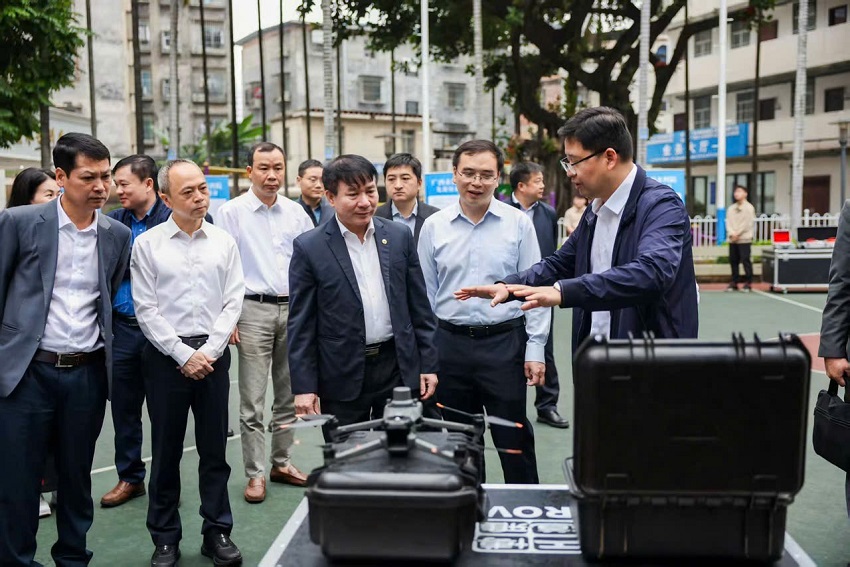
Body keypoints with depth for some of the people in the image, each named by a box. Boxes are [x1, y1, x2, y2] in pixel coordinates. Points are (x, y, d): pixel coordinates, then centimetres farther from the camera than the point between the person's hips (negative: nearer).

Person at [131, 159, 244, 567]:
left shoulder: (223, 242, 5)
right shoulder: (147, 244, -1)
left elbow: (233, 301, 2)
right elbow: (146, 310, -4)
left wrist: (209, 351, -8)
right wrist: (184, 355, -10)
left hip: (213, 354, 2)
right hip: (166, 356, -1)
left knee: (214, 448, 8)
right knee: (166, 451, 7)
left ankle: (217, 532, 21)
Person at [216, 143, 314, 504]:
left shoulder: (295, 212, 8)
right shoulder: (232, 212, -1)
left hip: (293, 309, 4)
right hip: (253, 311, -4)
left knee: (288, 394, 12)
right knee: (252, 401, -1)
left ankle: (281, 463, 26)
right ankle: (255, 474, 10)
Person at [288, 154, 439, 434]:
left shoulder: (400, 236, 4)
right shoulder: (309, 247, -5)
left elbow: (419, 307, 7)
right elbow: (300, 324, -4)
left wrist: (428, 364, 5)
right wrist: (303, 386, -7)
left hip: (399, 369, 3)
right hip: (342, 378, -2)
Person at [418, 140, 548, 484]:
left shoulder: (519, 224, -2)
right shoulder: (433, 227, 3)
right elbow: (426, 294, 8)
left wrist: (535, 349, -5)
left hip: (504, 342, -2)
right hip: (450, 343, 2)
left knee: (514, 439, 4)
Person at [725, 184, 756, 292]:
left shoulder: (749, 207, -1)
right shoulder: (731, 208, 15)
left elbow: (747, 223, -8)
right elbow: (728, 222, 7)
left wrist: (737, 234, -11)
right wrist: (732, 233, -9)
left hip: (744, 239, -5)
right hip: (732, 239, 5)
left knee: (745, 260, -6)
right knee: (733, 260, 6)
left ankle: (748, 282, 0)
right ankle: (734, 282, 13)